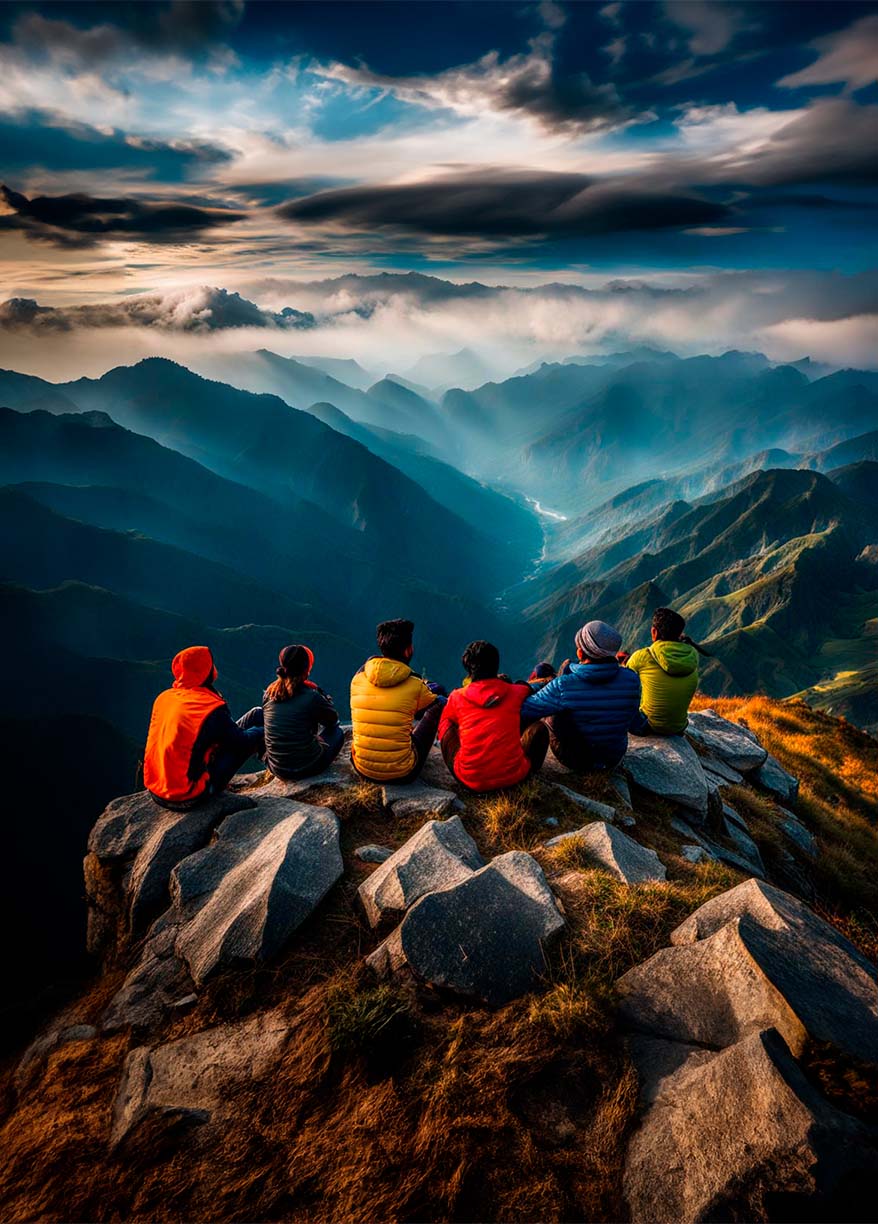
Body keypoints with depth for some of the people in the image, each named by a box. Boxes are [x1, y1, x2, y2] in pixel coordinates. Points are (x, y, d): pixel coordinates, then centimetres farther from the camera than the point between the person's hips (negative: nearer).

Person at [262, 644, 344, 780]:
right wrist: (321, 693, 14)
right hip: (308, 768, -5)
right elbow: (333, 719, 0)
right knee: (337, 732, 22)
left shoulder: (269, 693, -5)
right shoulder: (311, 697, -19)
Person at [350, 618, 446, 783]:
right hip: (402, 774, -4)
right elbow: (436, 702, 8)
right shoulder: (415, 686, -14)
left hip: (362, 769, 4)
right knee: (440, 701, 11)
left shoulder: (358, 679, -4)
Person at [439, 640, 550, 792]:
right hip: (512, 777, 0)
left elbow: (442, 726, 22)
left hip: (470, 781, 0)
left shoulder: (457, 697, 3)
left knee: (447, 725, 23)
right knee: (540, 728, 21)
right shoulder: (516, 692, 2)